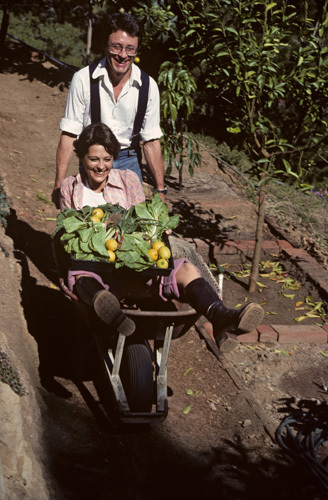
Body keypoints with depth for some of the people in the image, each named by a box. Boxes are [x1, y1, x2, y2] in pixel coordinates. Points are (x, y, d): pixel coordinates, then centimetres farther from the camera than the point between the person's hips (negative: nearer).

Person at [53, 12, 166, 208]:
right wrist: (59, 185, -10)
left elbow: (151, 141, 0)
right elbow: (69, 134, -7)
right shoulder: (83, 79, -11)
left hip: (129, 162, 1)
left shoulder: (148, 86, -6)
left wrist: (160, 189, 0)